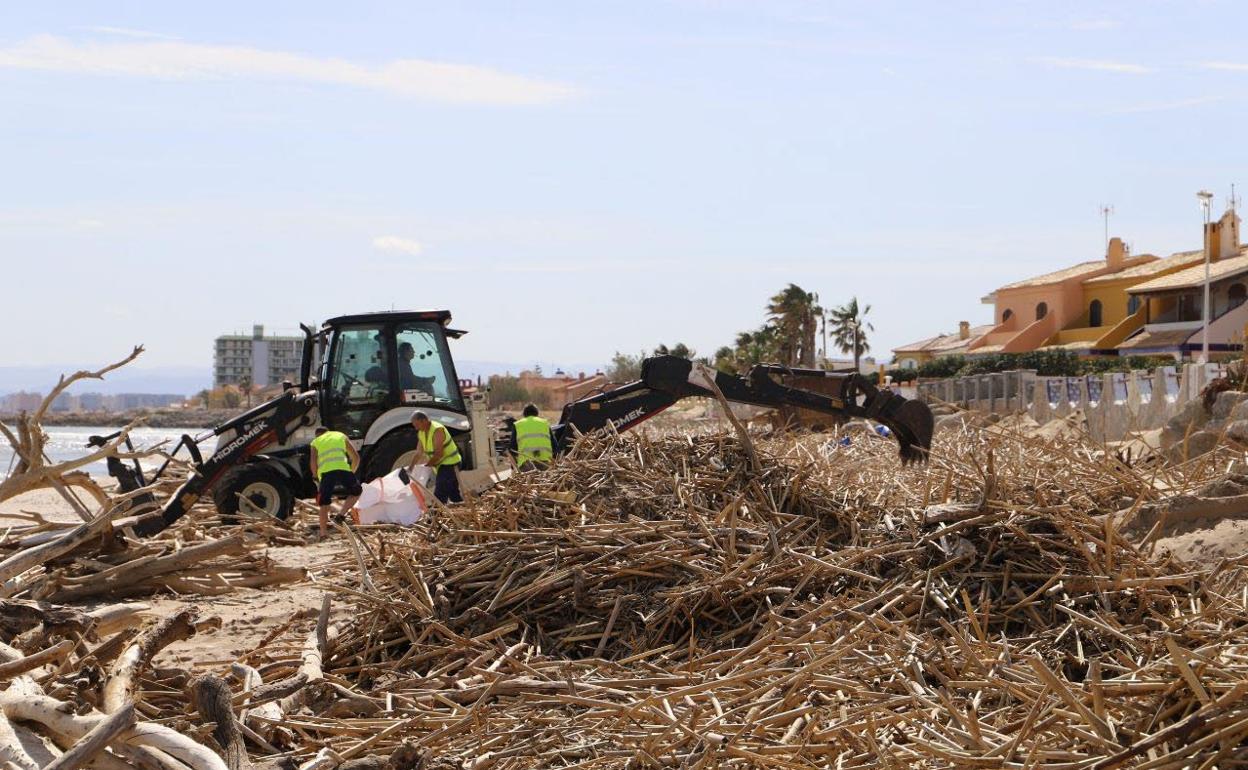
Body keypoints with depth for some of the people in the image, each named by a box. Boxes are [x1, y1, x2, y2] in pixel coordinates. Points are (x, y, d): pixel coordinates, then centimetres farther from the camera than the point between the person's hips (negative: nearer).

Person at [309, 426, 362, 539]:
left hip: (325, 472, 0)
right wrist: (352, 473, 30)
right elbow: (356, 457, 21)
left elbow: (313, 463, 8)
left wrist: (317, 479, 19)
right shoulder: (341, 436, 30)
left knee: (324, 504, 10)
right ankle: (341, 515, 3)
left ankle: (323, 533, 5)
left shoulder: (315, 442, 26)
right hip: (343, 468, 0)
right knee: (356, 491, 22)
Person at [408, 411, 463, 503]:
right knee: (453, 493, 14)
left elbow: (439, 454, -27)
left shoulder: (437, 430, -24)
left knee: (440, 495, -14)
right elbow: (420, 453, 12)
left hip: (449, 463, -9)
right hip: (441, 464, 9)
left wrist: (426, 466, -22)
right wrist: (411, 467, 8)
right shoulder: (421, 433, 4)